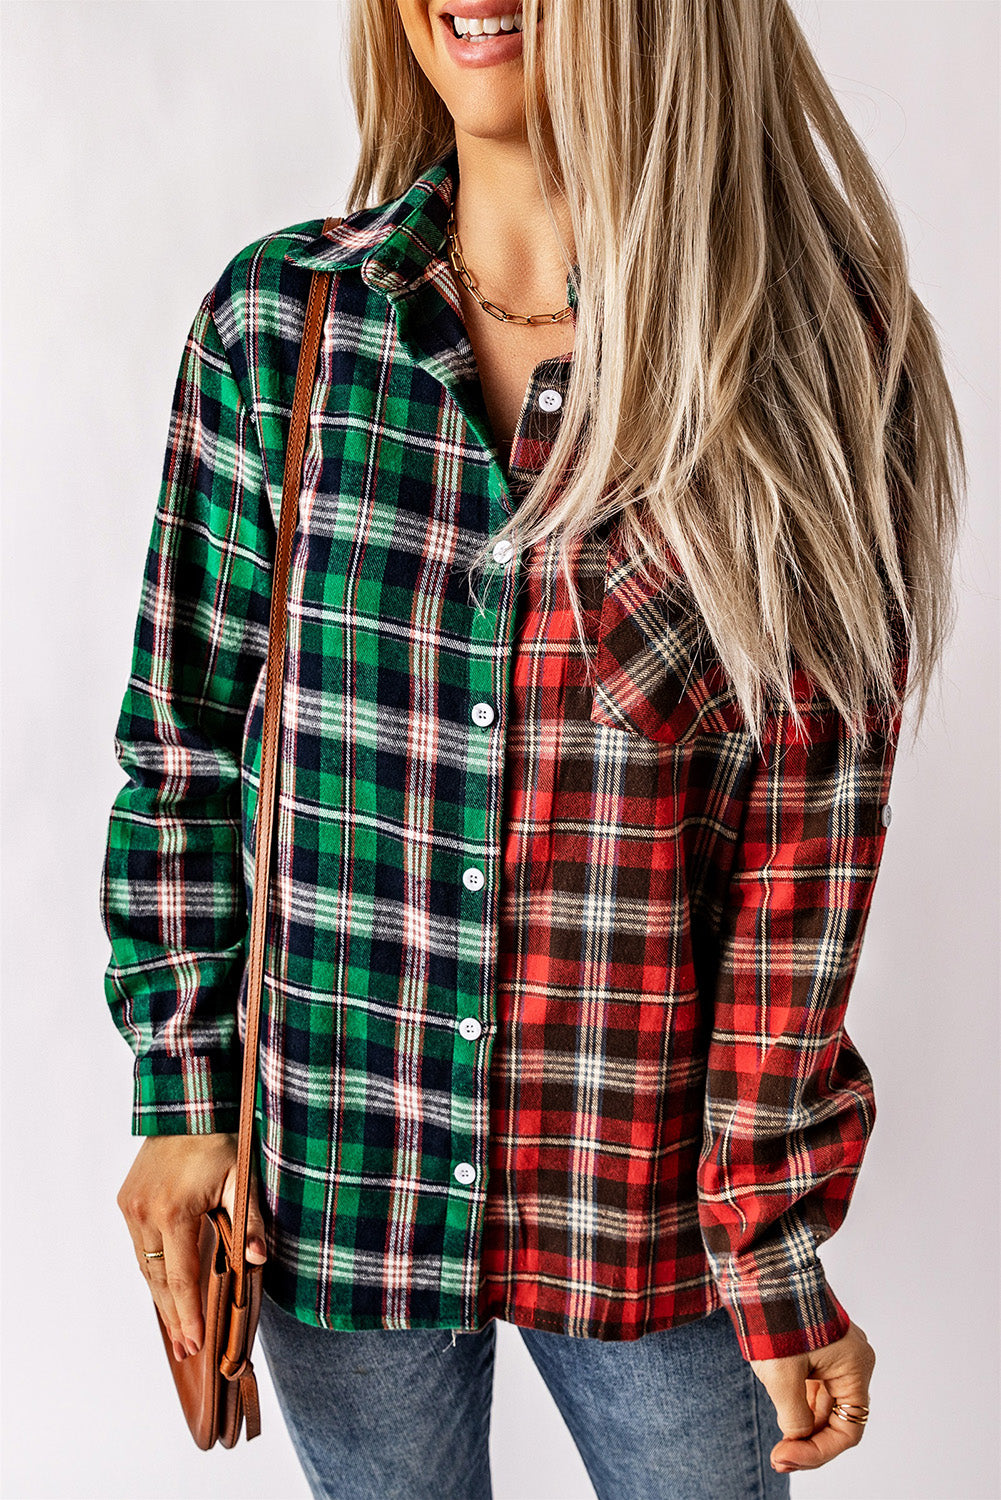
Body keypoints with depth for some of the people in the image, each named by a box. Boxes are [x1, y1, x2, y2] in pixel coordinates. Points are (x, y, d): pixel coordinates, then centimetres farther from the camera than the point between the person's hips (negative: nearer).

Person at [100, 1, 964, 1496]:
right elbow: (187, 743, 2)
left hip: (648, 1204, -1)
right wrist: (182, 1094, -1)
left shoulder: (801, 356, -9)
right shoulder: (277, 322, -5)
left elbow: (805, 844, -10)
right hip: (334, 1178, 2)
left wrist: (772, 1248, -8)